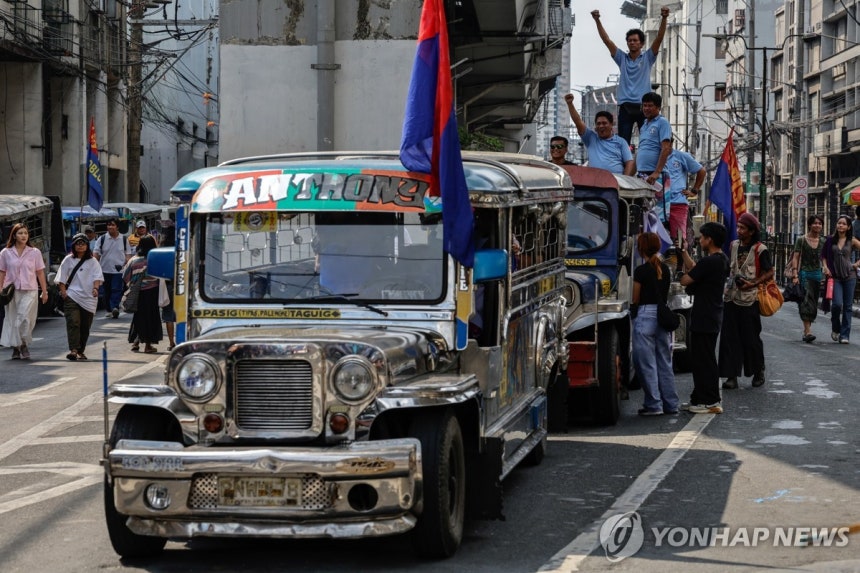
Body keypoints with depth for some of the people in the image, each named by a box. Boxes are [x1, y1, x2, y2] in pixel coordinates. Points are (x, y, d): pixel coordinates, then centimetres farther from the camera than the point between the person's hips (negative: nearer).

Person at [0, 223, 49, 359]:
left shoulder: (35, 252, 5)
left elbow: (40, 273, 7)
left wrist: (44, 292, 5)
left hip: (29, 291, -1)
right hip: (11, 291, 1)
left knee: (25, 318, -13)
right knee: (12, 320, 3)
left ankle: (24, 345, 1)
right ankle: (15, 348, 13)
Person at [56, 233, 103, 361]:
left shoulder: (92, 261, 10)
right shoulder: (68, 260, 9)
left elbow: (97, 276, -1)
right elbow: (61, 278, 9)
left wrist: (95, 288, -19)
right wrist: (63, 292, -3)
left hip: (88, 297, 2)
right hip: (72, 296, -2)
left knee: (85, 326, 6)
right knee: (73, 323, -17)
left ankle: (80, 351, 18)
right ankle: (73, 350, -26)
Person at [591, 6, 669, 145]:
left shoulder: (647, 58, 8)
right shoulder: (622, 58, 12)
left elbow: (659, 38, -4)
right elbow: (606, 40, 6)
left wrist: (664, 18, -17)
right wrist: (597, 20, -4)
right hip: (625, 107, 2)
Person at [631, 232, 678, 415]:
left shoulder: (641, 271, -12)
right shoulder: (664, 268, 8)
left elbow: (636, 299, -6)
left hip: (646, 315, -7)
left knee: (647, 363, 0)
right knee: (665, 362, 13)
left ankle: (653, 405, 0)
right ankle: (671, 404, 15)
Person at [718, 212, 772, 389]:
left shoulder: (760, 250, -7)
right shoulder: (734, 245, 10)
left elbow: (769, 273, -6)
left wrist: (753, 284, -18)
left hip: (749, 300, -5)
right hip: (731, 297, 5)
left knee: (751, 338, 3)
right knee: (729, 337, 1)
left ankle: (758, 372, 21)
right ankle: (731, 375, 3)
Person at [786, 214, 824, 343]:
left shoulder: (823, 242, 11)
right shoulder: (801, 240, 0)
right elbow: (795, 258, -2)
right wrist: (795, 275, -10)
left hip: (817, 274, 5)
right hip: (804, 273, -5)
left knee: (813, 303, 8)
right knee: (807, 301, -16)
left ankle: (806, 331, 18)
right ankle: (808, 331, -23)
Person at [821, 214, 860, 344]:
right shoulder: (830, 240, 4)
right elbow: (823, 255, 13)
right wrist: (826, 268, -1)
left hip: (849, 276, 0)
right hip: (835, 277, 0)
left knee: (847, 306, 1)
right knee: (837, 304, -14)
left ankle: (844, 335, 6)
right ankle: (835, 329, 12)